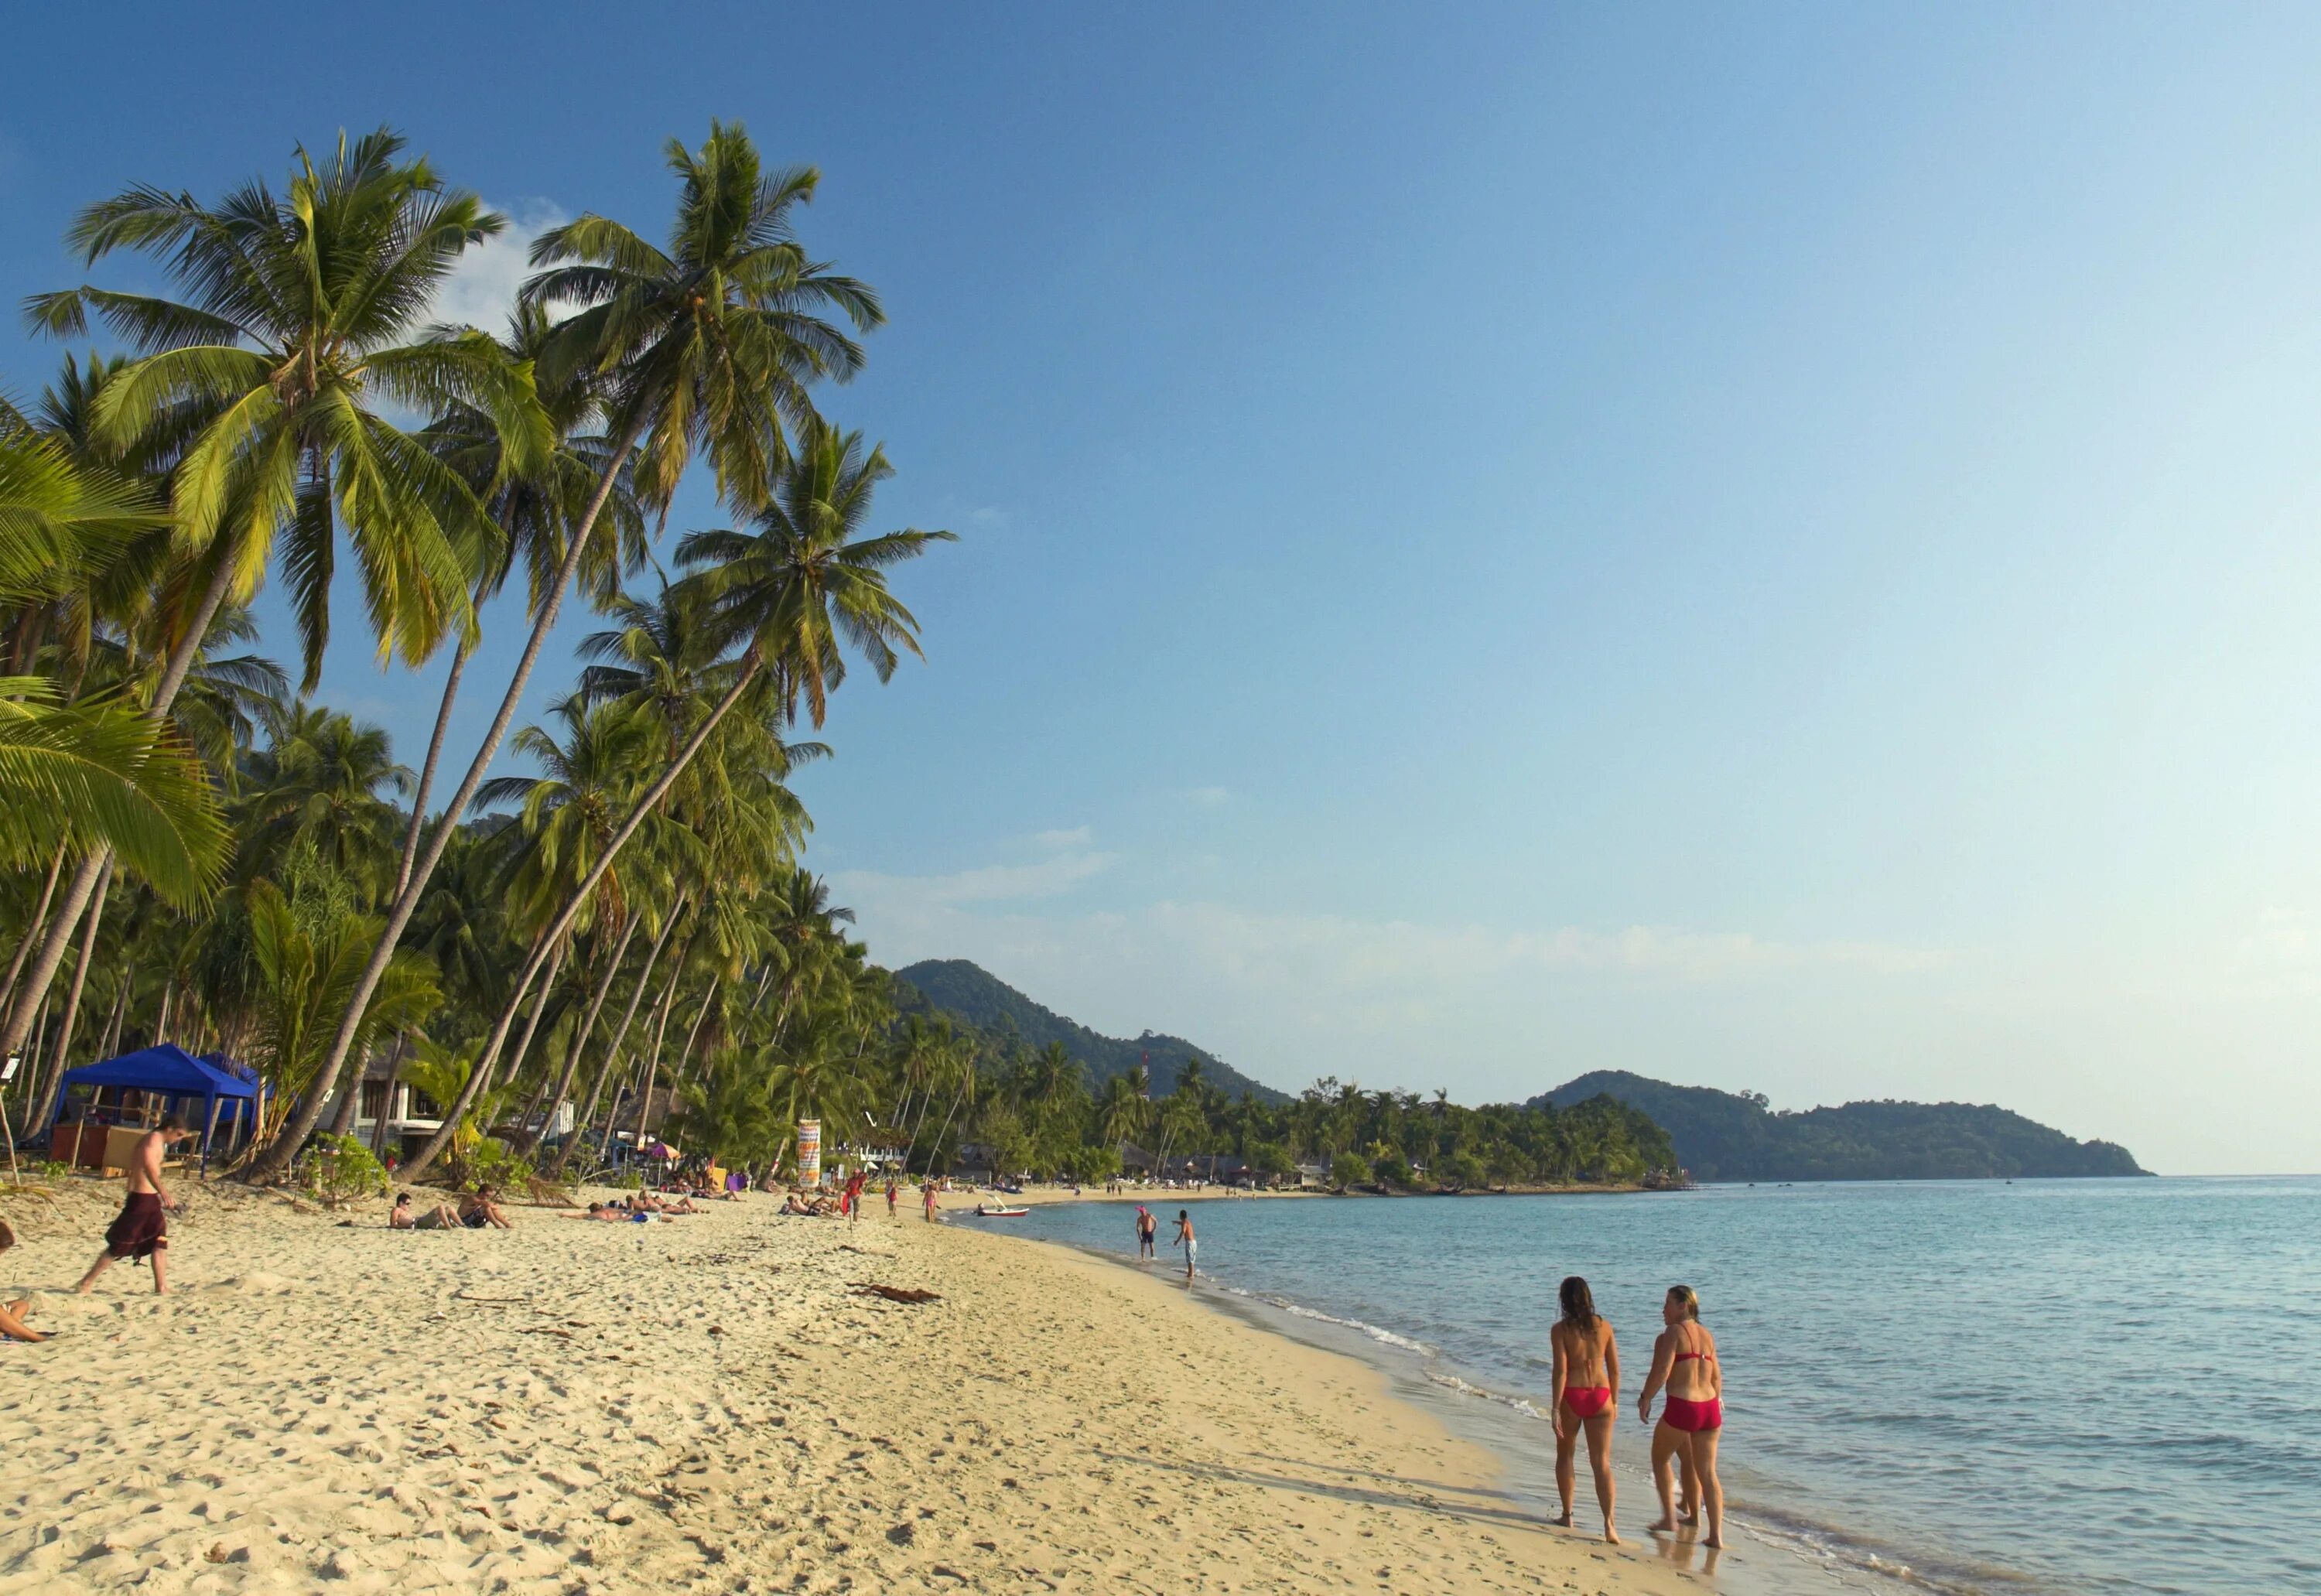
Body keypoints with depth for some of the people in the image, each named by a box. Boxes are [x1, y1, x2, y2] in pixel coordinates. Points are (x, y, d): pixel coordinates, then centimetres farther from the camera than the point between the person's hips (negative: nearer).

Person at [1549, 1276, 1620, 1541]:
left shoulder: (1561, 1329, -7)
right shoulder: (1604, 1326, 3)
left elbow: (1561, 1370, -13)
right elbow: (1614, 1369, 6)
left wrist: (1556, 1408, -12)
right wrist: (1614, 1402, 17)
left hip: (1572, 1396, -2)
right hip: (1600, 1396, 2)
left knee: (1565, 1455, 18)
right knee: (1601, 1462, 3)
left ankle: (1567, 1516, 25)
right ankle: (1609, 1523, -10)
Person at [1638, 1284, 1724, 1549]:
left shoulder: (1672, 1334, -8)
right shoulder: (1707, 1335, 14)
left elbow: (1661, 1371, -15)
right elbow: (1717, 1376, 17)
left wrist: (1645, 1398, -4)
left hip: (1681, 1407, -6)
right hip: (1710, 1408, 6)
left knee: (1661, 1458, 16)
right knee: (1707, 1472, 11)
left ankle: (1669, 1518, 13)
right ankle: (1716, 1535, 9)